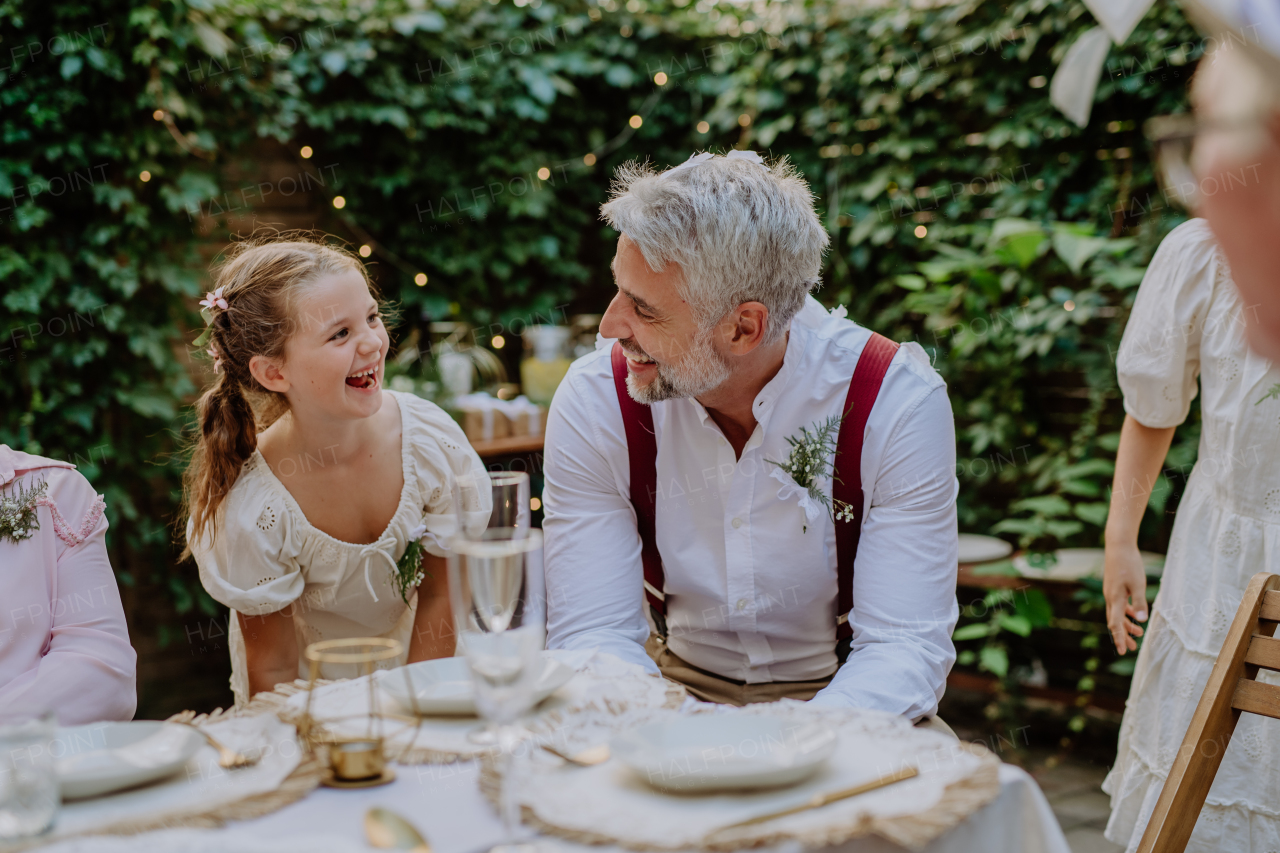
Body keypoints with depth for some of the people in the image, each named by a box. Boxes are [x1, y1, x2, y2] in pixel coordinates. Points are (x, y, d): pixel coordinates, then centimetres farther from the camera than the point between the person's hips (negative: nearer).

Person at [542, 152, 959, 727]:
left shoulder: (899, 403, -19)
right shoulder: (592, 403, -14)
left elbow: (906, 647, -20)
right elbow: (592, 633, -14)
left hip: (836, 698, 0)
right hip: (674, 689, 1)